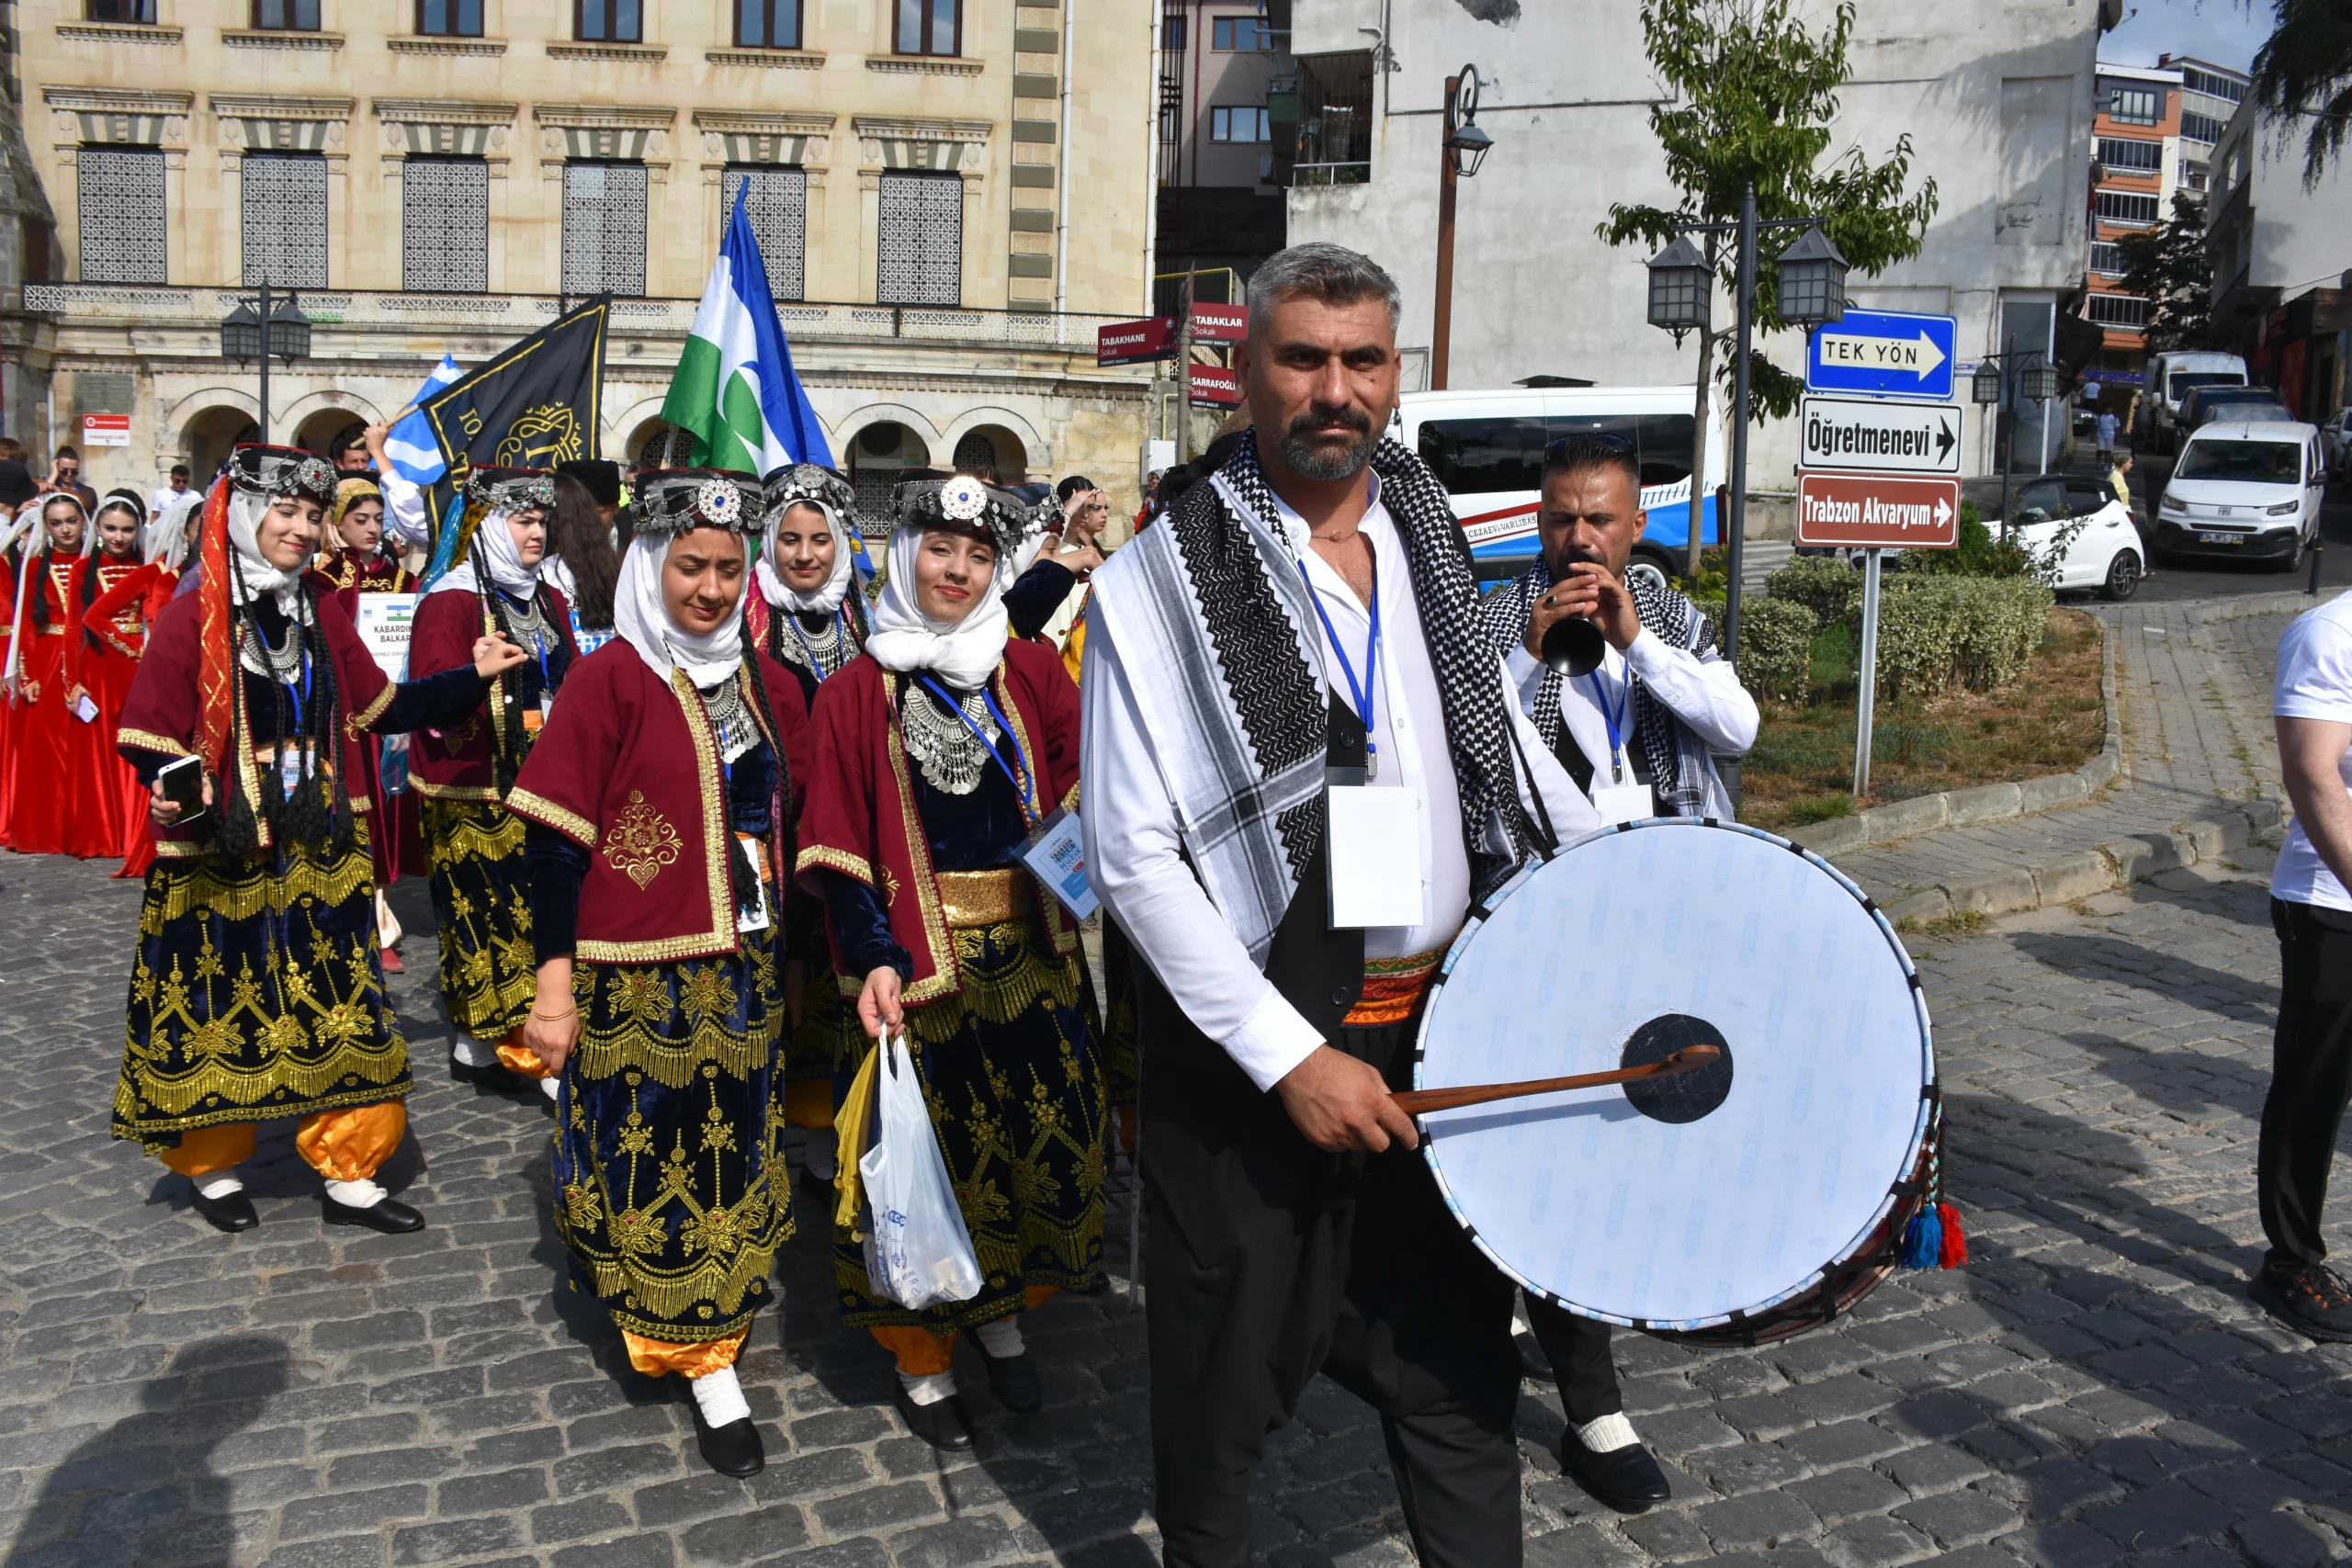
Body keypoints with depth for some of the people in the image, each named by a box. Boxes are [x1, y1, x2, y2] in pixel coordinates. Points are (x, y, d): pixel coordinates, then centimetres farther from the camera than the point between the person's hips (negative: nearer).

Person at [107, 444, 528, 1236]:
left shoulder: (321, 614, 9)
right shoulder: (193, 617, -8)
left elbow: (381, 708, 12)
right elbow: (149, 735, -10)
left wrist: (472, 676, 6)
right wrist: (177, 789, -30)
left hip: (319, 856, 5)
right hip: (218, 860, -5)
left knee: (343, 1011, 6)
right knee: (216, 1014, 8)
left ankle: (348, 1177, 18)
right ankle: (212, 1166, 31)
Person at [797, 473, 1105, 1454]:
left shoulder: (1031, 672, 8)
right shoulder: (858, 691, 1)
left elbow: (1085, 788, 1)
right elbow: (840, 842, -4)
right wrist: (872, 958, -16)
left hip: (1028, 948, 3)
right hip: (917, 954, -3)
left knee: (1041, 1135, 7)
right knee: (925, 1147, 2)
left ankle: (1000, 1316, 32)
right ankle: (920, 1358, 22)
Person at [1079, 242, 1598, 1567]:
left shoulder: (1430, 533, 5)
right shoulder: (1163, 578, -11)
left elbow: (1503, 731, 20)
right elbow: (1133, 856, -15)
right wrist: (1289, 1056, -18)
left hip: (1444, 1018, 4)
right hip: (1253, 1044, -4)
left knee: (1457, 1358, 16)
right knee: (1231, 1370, 14)